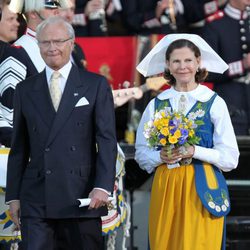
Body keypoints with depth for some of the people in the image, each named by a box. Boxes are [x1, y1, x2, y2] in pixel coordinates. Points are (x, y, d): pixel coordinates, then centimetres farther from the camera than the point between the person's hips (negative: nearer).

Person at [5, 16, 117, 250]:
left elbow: (106, 140, -1)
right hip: (36, 199, 2)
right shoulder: (25, 90, 12)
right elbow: (19, 147, 13)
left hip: (83, 195, -1)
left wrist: (103, 187, -12)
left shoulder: (96, 85, 5)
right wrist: (13, 196, 7)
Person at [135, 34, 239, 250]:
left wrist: (194, 151, -15)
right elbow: (141, 154, 10)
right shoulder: (156, 104, 8)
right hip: (165, 188, 2)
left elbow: (230, 158, -3)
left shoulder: (214, 103, -1)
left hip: (202, 189, -2)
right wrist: (161, 156, -10)